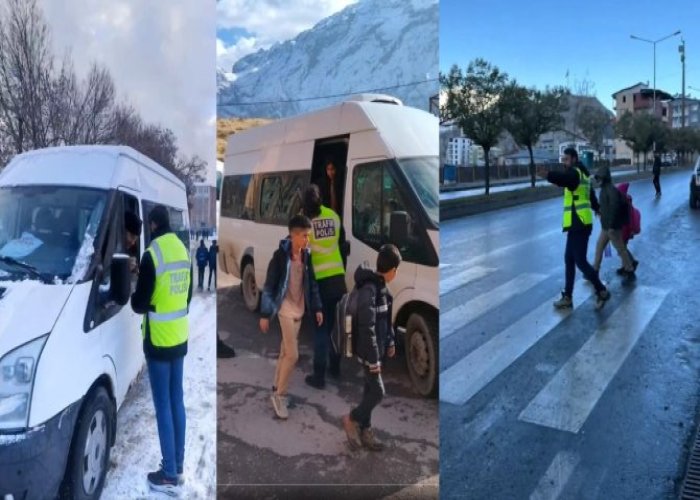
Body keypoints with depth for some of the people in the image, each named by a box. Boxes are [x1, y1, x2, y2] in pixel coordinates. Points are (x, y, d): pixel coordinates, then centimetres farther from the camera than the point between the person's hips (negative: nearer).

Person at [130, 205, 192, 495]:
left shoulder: (152, 255, -18)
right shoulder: (183, 251, 6)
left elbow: (140, 304, -12)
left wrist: (134, 298, 8)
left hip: (159, 341, -7)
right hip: (180, 337, 7)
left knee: (163, 406, 0)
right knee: (177, 401, 15)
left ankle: (170, 476, 8)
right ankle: (178, 466, 26)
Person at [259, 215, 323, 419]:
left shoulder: (306, 255, 2)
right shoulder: (281, 255, -17)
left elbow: (312, 283, 11)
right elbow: (269, 286, -13)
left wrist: (317, 308, 9)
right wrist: (265, 314, -13)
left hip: (299, 310, 6)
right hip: (286, 310, -6)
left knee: (285, 352, 16)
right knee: (292, 354, -8)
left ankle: (277, 388, 30)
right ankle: (279, 395, 7)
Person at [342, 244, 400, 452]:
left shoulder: (380, 285, 4)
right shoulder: (369, 290, -26)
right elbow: (367, 328, -26)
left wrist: (390, 341, 19)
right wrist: (373, 359, -22)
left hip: (378, 348, 9)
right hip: (368, 351, -9)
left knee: (370, 390, 17)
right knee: (377, 392, -1)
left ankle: (365, 430, 30)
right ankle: (352, 419, 21)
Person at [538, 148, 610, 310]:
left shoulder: (574, 172, -11)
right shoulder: (581, 173, 19)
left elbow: (563, 178, -38)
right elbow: (591, 193, 37)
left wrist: (548, 175, -58)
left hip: (578, 224, -10)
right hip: (579, 223, 10)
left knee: (580, 261, -5)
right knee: (569, 259, 12)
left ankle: (602, 292, 8)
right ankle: (567, 297, 16)